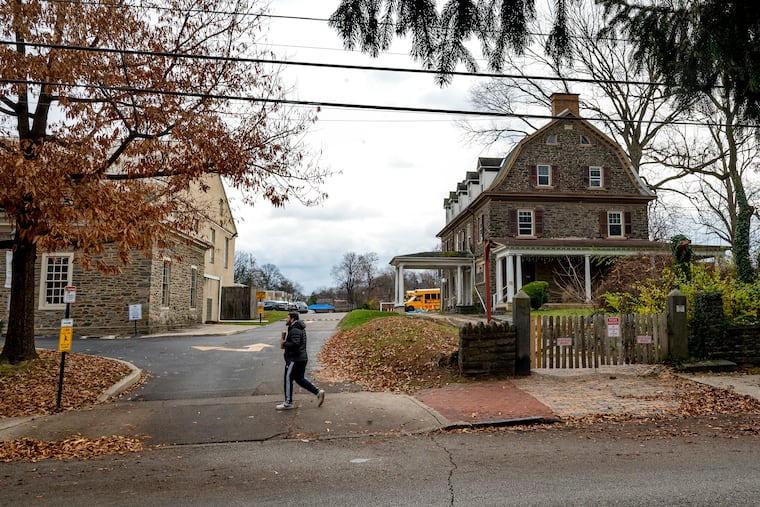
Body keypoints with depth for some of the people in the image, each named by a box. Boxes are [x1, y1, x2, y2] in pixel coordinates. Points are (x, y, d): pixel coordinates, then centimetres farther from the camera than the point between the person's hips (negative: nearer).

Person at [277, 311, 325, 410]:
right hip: (301, 358, 10)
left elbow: (295, 344, -31)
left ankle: (288, 403, 10)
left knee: (288, 379, 1)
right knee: (300, 379, 18)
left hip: (295, 360, -10)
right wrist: (285, 342, 9)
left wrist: (284, 344, -17)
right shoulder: (299, 328, 15)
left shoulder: (295, 330, -19)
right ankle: (318, 392, 13)